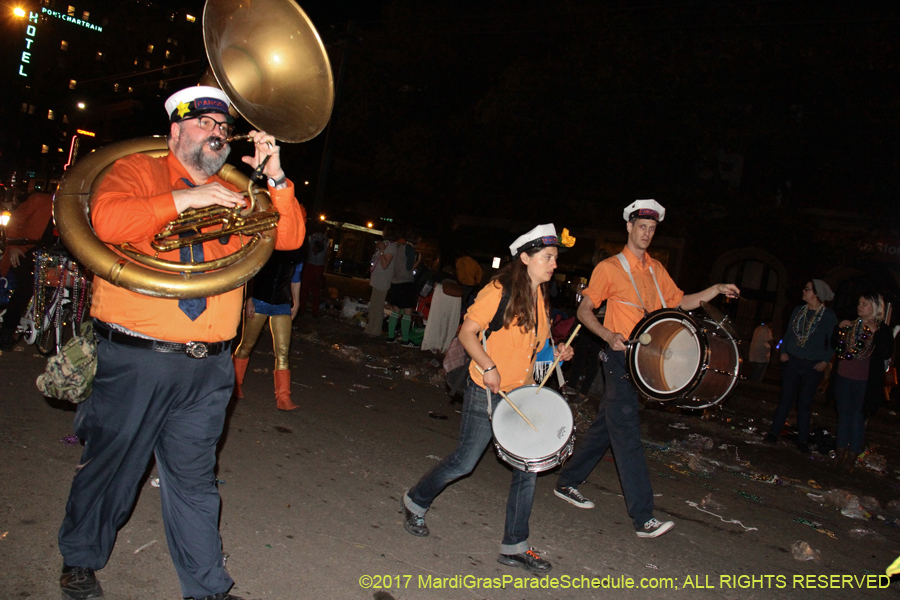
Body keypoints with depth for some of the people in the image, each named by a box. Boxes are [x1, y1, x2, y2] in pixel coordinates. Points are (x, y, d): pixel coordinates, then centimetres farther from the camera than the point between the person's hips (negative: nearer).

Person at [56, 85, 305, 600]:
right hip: (135, 359, -3)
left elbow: (290, 238, 6)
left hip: (208, 368, 3)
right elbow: (107, 220, -16)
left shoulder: (233, 197, 14)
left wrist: (276, 179, -6)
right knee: (111, 466, 12)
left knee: (194, 479, 11)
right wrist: (183, 199, -19)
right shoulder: (138, 170, 3)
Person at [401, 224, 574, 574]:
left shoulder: (541, 298, 8)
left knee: (528, 466, 4)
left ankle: (514, 547, 17)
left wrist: (556, 352, 3)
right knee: (464, 462, 3)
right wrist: (488, 367, -26)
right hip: (487, 392, -7)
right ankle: (415, 503, 30)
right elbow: (467, 333, -15)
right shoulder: (500, 291, -14)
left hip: (522, 394, 7)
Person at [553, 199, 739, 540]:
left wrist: (715, 291, 3)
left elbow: (679, 302, 16)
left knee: (605, 426, 14)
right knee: (628, 436, -8)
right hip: (621, 358, -7)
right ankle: (643, 518, -9)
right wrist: (609, 336, -22)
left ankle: (567, 483, 28)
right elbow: (584, 310, -6)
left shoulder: (656, 269, 15)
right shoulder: (609, 268, -5)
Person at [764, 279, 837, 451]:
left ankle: (802, 440, 14)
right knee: (786, 398, 5)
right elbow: (789, 333, 13)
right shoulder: (798, 310, 7)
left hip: (813, 366, -3)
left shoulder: (828, 315, -5)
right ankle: (774, 432, 12)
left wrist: (825, 361, -11)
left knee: (805, 402, 4)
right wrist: (783, 351, 2)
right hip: (792, 362, 3)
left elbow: (832, 342, -3)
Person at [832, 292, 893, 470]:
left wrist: (876, 333, -23)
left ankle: (852, 457, 11)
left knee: (858, 417, 2)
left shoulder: (882, 330, -4)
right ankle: (840, 453, 21)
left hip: (864, 382, -4)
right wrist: (840, 329, -3)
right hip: (843, 377, 4)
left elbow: (886, 354, -16)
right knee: (843, 414, 11)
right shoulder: (851, 325, 8)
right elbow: (835, 347, 13)